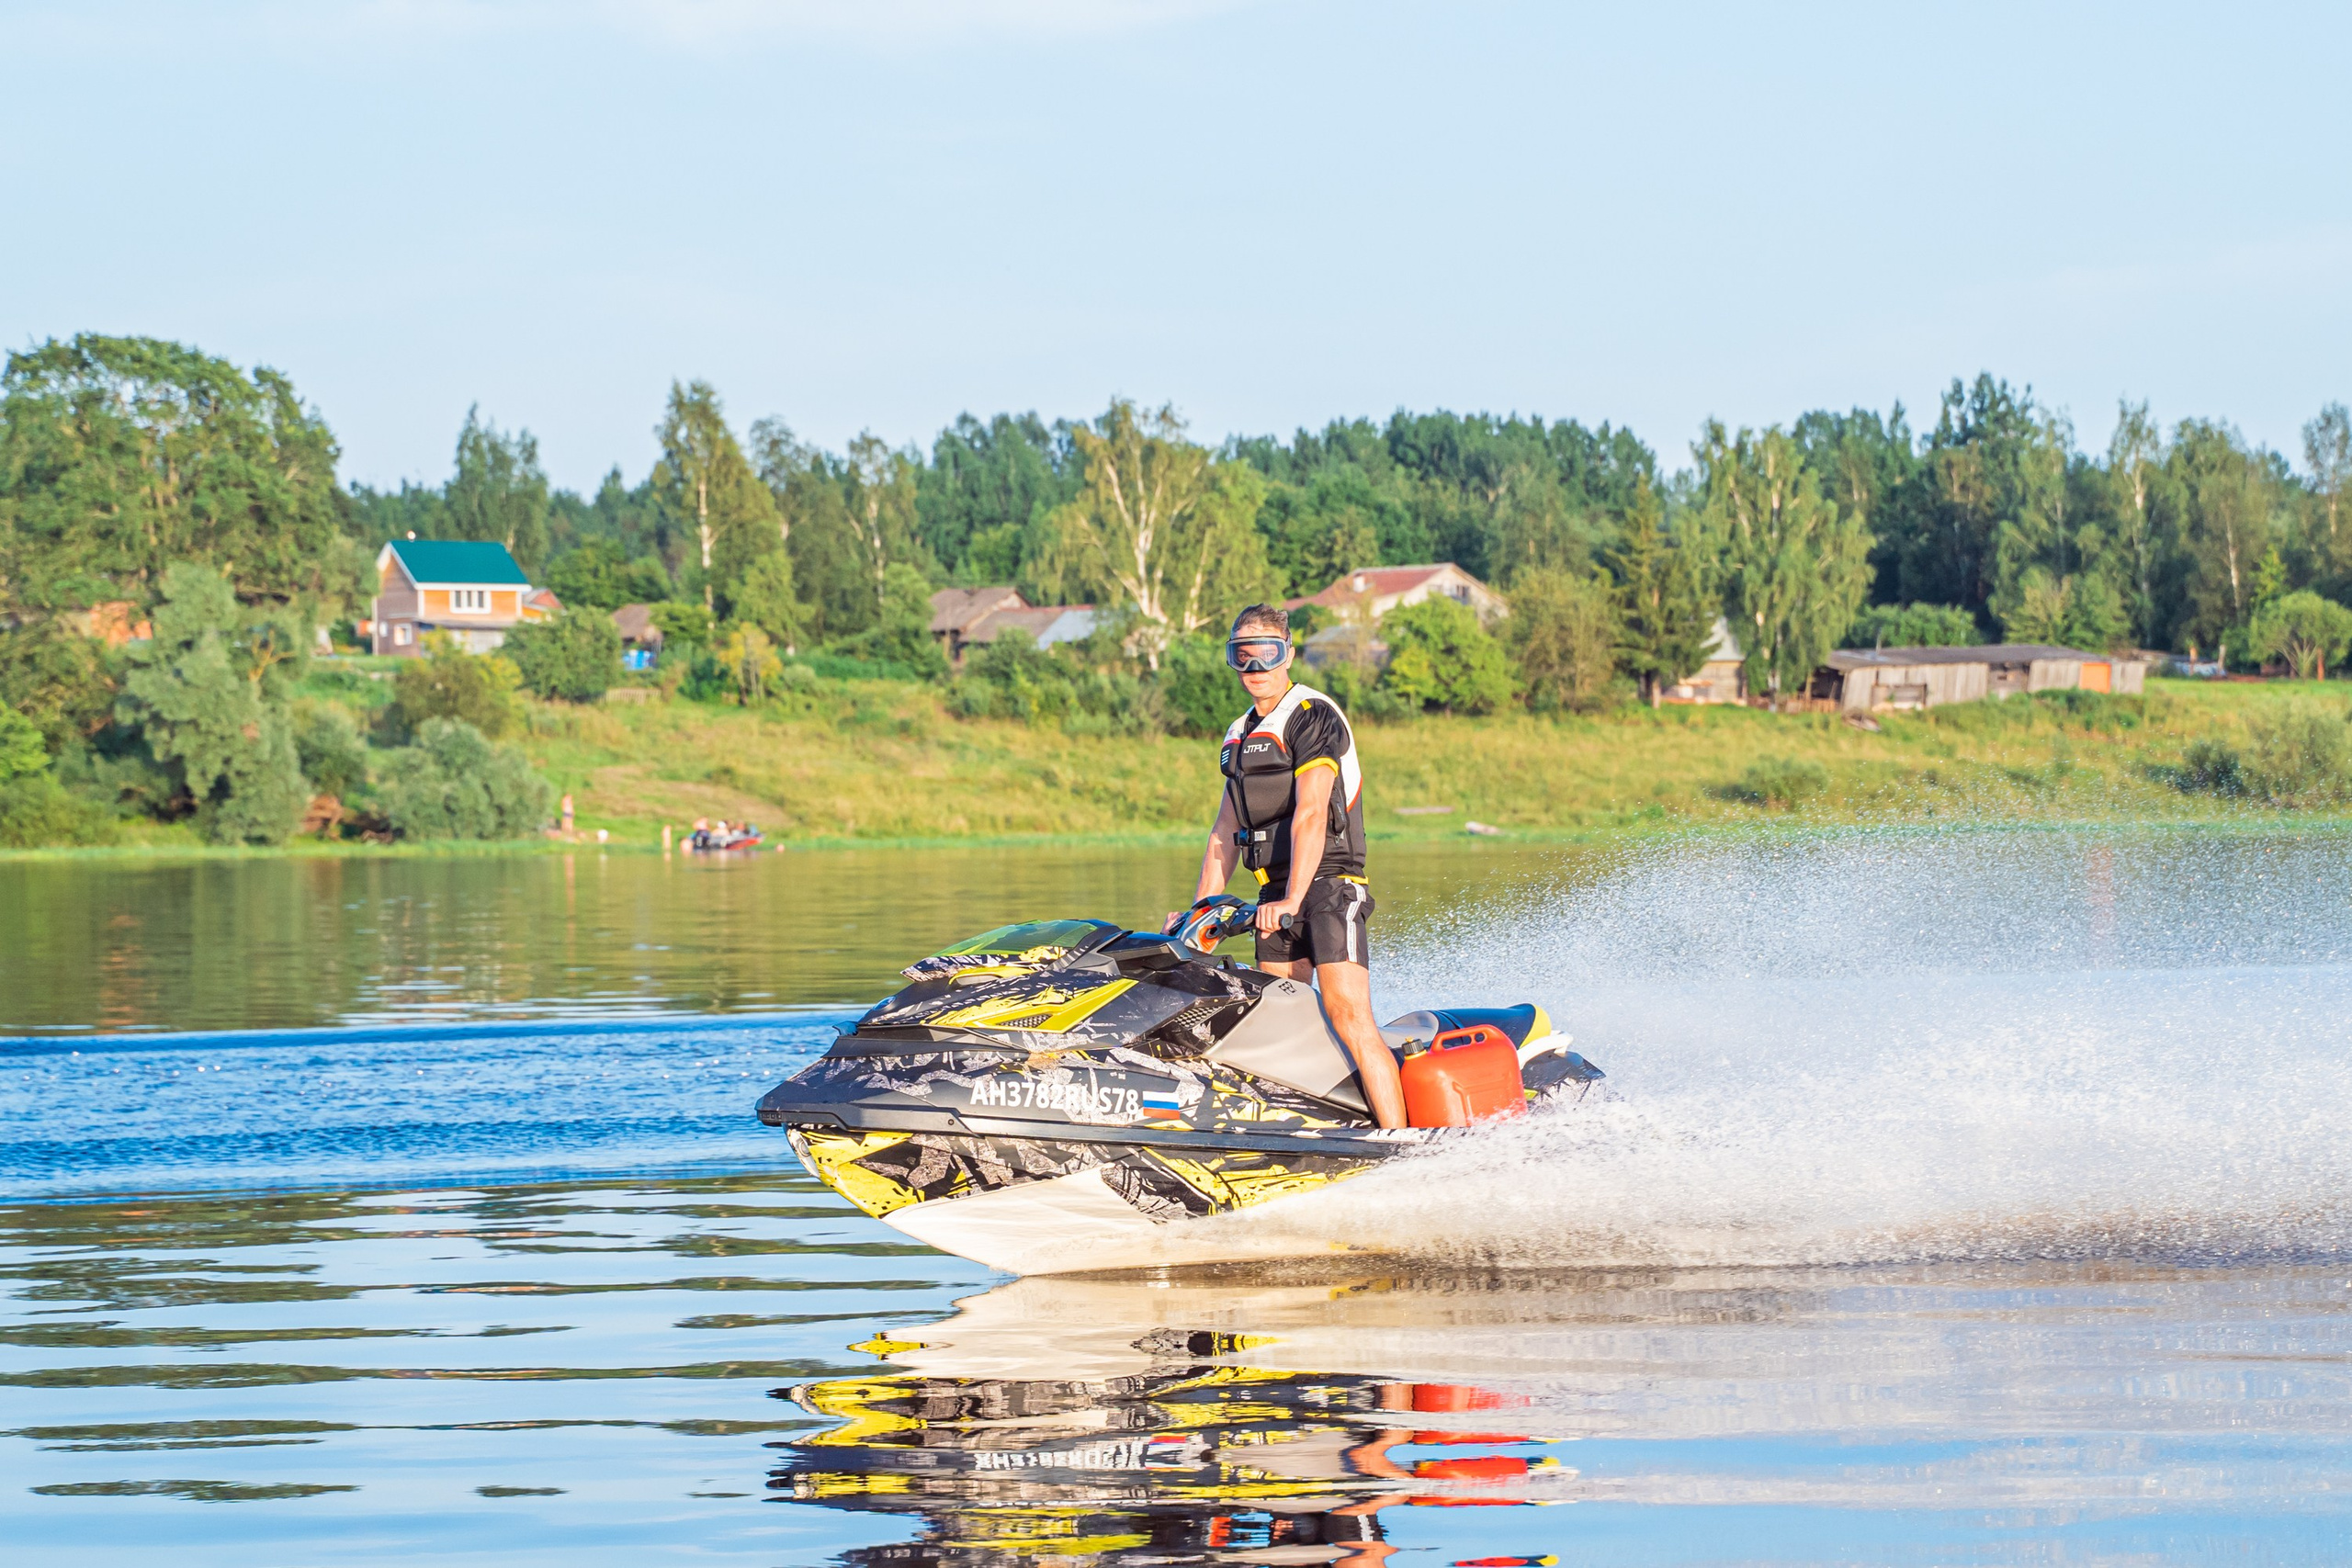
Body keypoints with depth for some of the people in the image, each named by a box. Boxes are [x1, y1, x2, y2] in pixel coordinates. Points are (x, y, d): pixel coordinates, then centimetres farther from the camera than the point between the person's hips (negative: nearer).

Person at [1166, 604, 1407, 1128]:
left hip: (1328, 885, -8)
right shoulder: (1240, 736, 19)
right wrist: (1201, 911, 13)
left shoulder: (1313, 717, -7)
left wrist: (1293, 901, -29)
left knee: (1350, 1020, -19)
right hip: (1276, 897, 8)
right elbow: (1225, 832, 22)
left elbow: (1310, 815, -19)